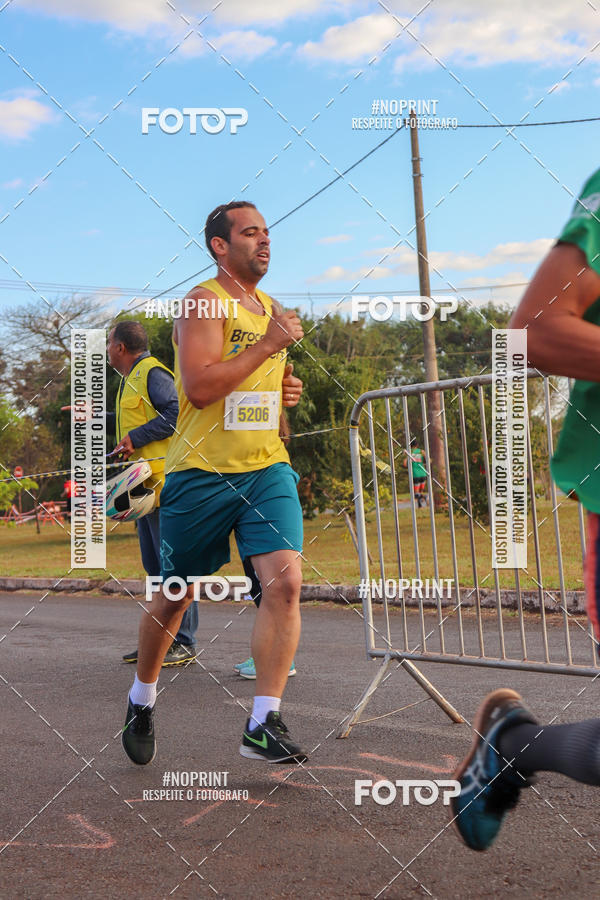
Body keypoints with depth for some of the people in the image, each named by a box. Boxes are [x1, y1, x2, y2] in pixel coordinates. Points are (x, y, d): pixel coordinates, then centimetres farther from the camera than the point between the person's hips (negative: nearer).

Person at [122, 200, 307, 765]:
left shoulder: (272, 310, 16)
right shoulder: (203, 304, -8)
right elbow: (200, 387, -23)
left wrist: (286, 391, 11)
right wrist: (268, 344, -20)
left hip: (267, 469, 5)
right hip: (202, 474, -5)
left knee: (285, 581, -15)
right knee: (174, 596, 9)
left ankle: (263, 726, -9)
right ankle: (142, 699, 34)